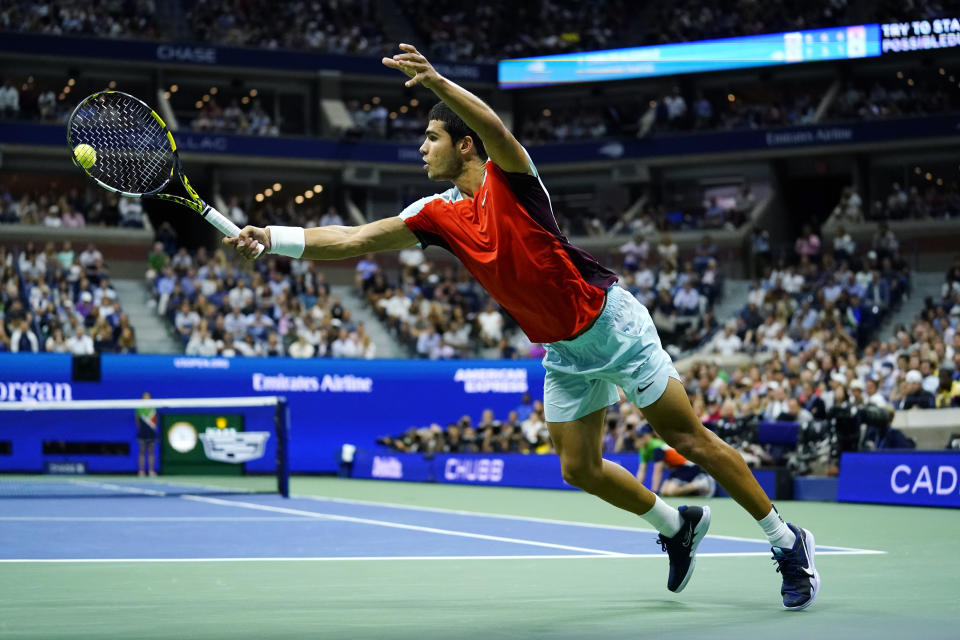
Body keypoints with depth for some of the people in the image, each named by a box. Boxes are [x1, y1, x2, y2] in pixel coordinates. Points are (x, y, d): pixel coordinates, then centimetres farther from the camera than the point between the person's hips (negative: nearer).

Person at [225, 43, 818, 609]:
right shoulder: (440, 215, 3)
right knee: (579, 468, 6)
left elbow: (496, 129, -38)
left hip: (611, 324, -7)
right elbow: (354, 239, 1)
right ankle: (678, 525, 29)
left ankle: (788, 542, 6)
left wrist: (437, 81, -55)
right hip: (564, 351, 7)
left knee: (690, 439, -4)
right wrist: (272, 237, -8)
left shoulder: (509, 176, -15)